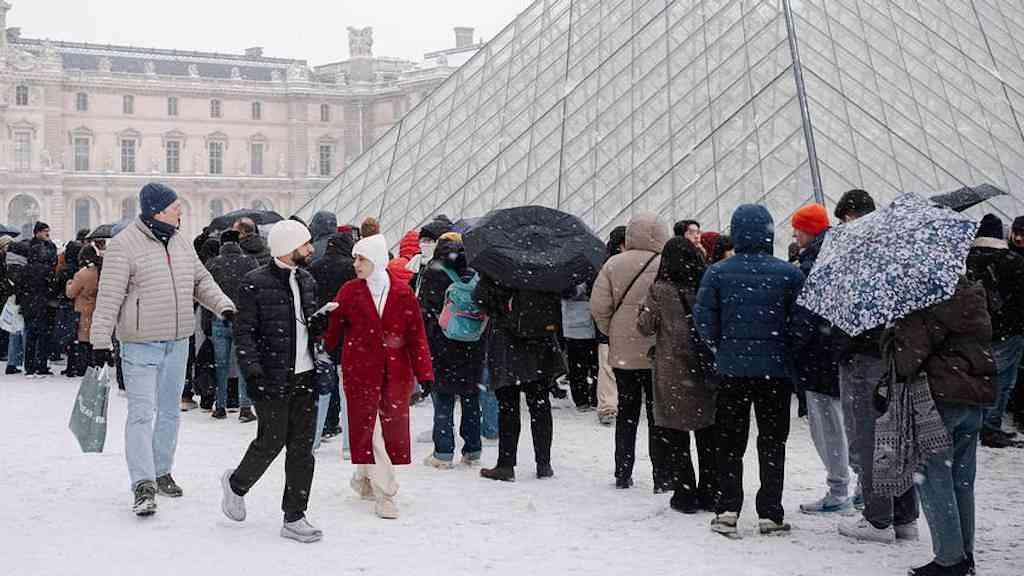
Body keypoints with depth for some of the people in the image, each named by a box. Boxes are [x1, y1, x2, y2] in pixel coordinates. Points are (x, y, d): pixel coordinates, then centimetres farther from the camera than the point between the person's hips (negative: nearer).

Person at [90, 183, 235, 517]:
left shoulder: (180, 242, 9)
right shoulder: (124, 246, -12)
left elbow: (201, 281, 17)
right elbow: (108, 298, -13)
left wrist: (223, 305, 0)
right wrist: (100, 342, -16)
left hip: (177, 343, 7)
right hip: (141, 345, -7)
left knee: (170, 411, 15)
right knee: (142, 412, -10)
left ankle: (162, 472, 29)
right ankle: (144, 486, -12)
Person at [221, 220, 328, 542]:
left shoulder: (306, 281, 14)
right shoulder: (255, 284, -8)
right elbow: (244, 332, -8)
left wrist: (318, 326, 0)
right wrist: (252, 371, -17)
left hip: (304, 378, 6)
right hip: (272, 381, -6)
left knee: (302, 449, 5)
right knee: (271, 443, -1)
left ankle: (294, 518, 12)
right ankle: (237, 484, 29)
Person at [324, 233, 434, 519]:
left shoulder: (403, 294, 1)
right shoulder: (349, 292, 1)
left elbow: (417, 335, 2)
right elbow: (334, 329, 5)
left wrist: (424, 373, -2)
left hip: (396, 372, 1)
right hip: (359, 370, -1)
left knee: (393, 428, 7)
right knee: (366, 428, -4)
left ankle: (365, 478, 29)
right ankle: (385, 493, 3)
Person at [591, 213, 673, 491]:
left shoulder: (613, 264, -1)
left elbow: (599, 305, -3)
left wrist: (611, 332, 11)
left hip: (622, 352, 3)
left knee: (626, 413, 15)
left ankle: (622, 474, 18)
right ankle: (663, 477, 4)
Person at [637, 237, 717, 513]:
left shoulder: (660, 291, -10)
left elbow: (645, 327, -2)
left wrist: (645, 308, 15)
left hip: (673, 373, -3)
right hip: (707, 372, 3)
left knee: (677, 439, 6)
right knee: (707, 438, 13)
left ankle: (686, 494, 6)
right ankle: (709, 493, 17)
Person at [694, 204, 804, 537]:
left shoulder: (718, 273, -4)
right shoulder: (788, 273, -8)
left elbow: (704, 318, -4)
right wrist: (791, 353, 10)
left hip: (731, 369, 1)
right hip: (775, 369, -1)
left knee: (730, 441, 11)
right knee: (772, 442, 9)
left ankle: (727, 509, 5)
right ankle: (770, 514, 10)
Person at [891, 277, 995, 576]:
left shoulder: (935, 297, -15)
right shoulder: (975, 295, 12)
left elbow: (914, 342, -20)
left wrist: (899, 372, -6)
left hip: (942, 397, -8)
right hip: (976, 396, 8)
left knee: (933, 480, -1)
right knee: (962, 480, 15)